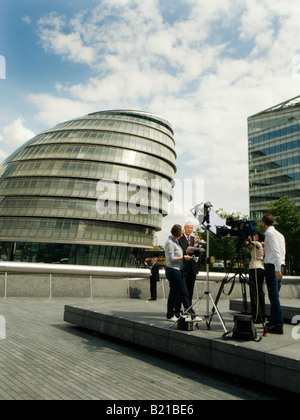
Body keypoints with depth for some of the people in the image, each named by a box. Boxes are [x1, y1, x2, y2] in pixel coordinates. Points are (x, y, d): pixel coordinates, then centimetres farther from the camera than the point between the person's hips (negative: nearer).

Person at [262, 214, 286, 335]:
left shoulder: (270, 233, -8)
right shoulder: (280, 234, 19)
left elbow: (276, 251, -18)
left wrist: (277, 269, -22)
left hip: (272, 266, -9)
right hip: (280, 266, 9)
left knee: (274, 296, -9)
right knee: (274, 296, 13)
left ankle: (278, 326, -9)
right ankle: (273, 322, 20)